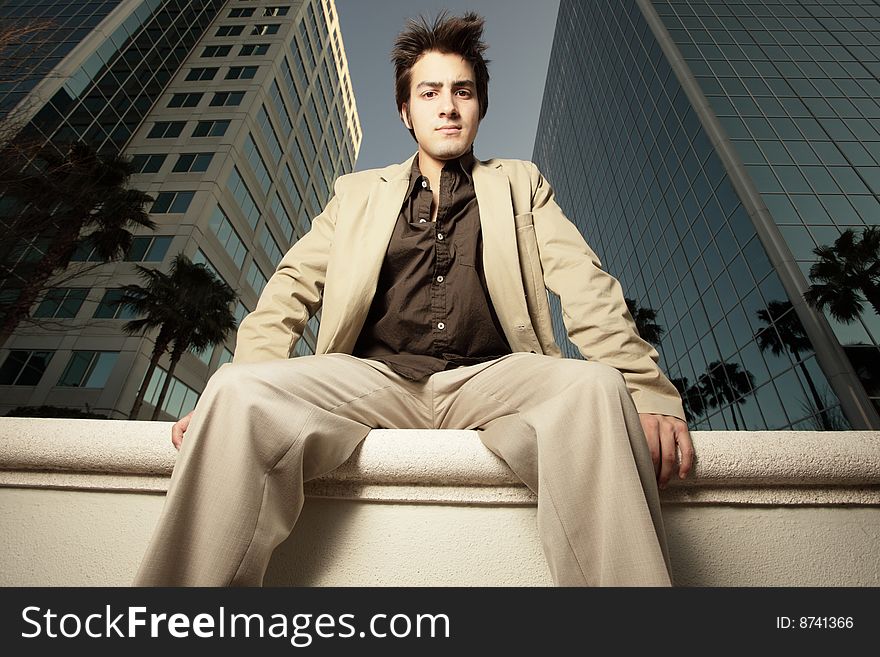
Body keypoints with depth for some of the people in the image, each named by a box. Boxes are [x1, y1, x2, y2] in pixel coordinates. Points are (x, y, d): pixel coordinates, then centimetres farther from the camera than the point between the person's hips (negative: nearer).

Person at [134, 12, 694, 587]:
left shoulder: (520, 184, 20)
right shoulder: (358, 193, 22)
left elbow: (584, 285, 7)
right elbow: (293, 287, 11)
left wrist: (647, 390, -8)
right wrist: (237, 395, -6)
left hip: (491, 380, 0)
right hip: (374, 381, 1)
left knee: (594, 384, -30)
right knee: (241, 388, -25)